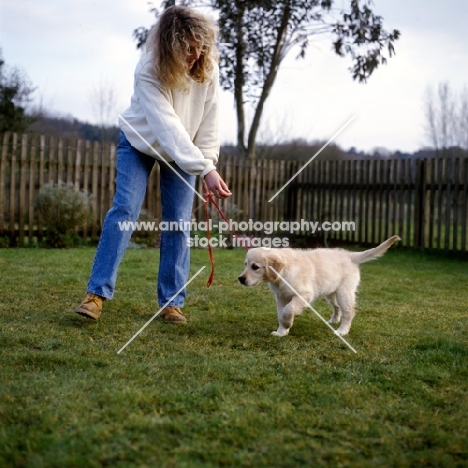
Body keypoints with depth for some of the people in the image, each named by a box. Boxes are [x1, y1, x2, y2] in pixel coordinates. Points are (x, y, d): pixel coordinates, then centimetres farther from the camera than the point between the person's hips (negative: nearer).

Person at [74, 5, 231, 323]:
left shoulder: (208, 68, -21)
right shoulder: (149, 71, -33)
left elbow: (209, 122, -14)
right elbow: (167, 126, -40)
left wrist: (209, 164, -22)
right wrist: (205, 169, -46)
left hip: (184, 151, 3)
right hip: (140, 143, -3)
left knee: (179, 222, -4)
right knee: (124, 210, -15)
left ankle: (172, 302, 1)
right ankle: (98, 293, -12)